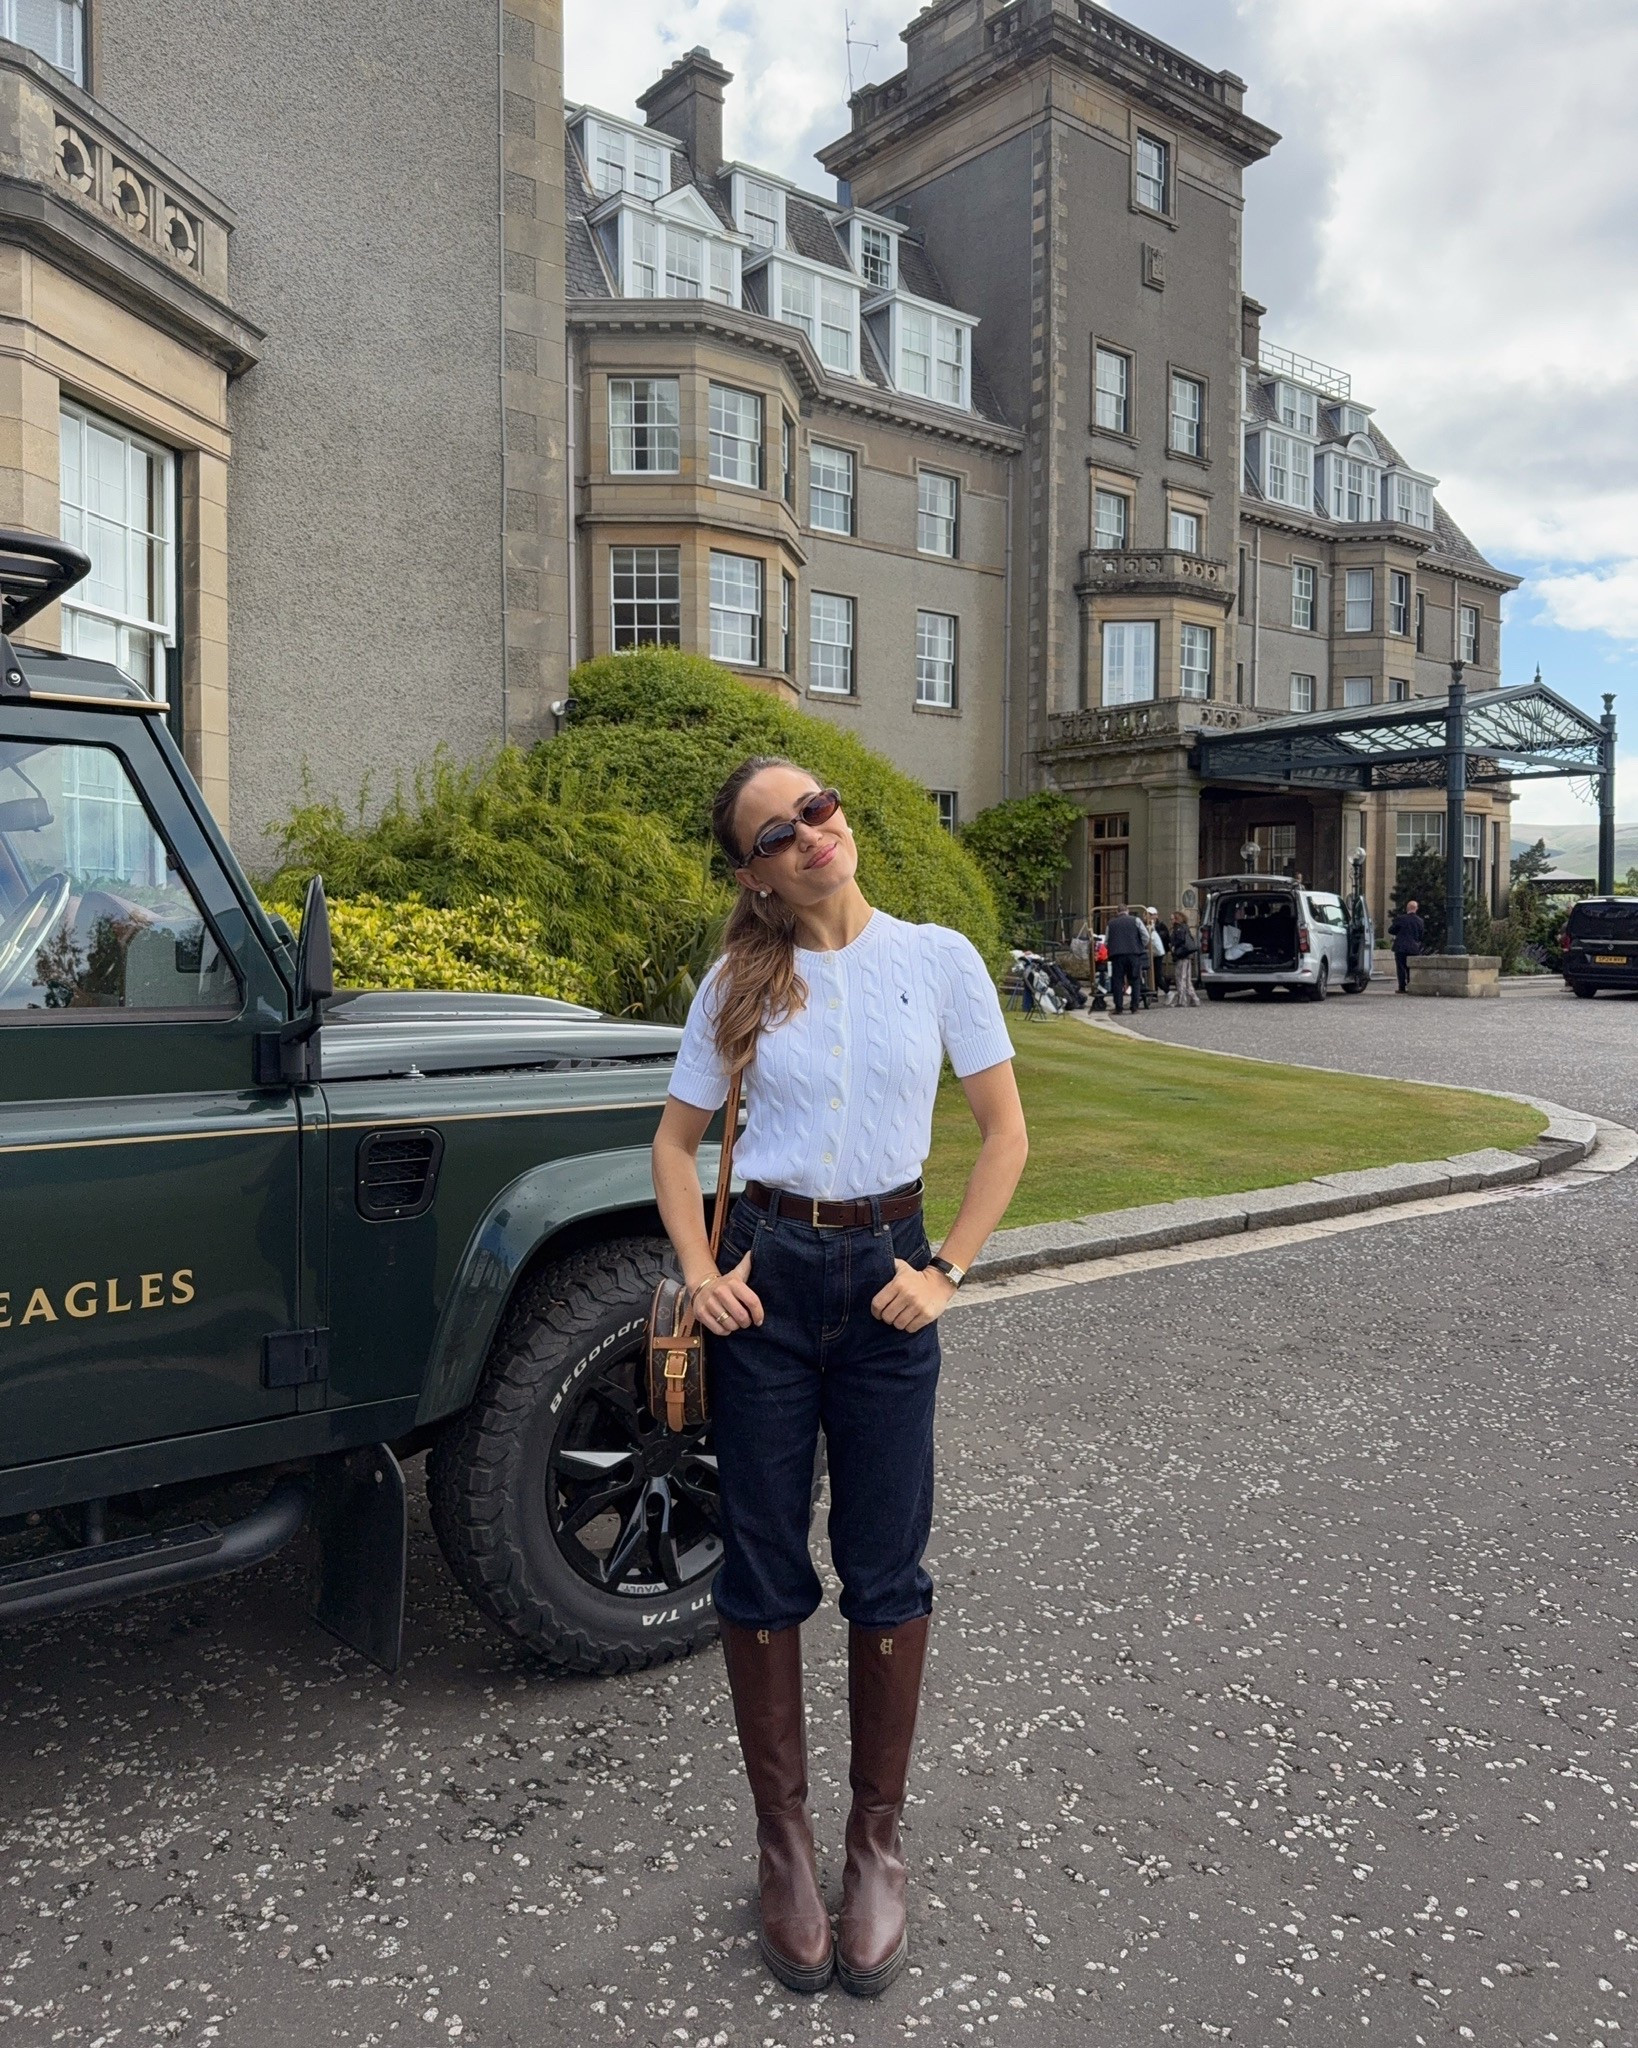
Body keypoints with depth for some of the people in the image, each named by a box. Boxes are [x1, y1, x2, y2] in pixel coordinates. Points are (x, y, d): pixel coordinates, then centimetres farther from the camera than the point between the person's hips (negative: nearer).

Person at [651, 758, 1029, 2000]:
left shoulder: (938, 958, -2)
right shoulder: (740, 983, 0)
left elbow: (1006, 1133, 1)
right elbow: (677, 1142, 8)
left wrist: (947, 1269, -7)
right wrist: (699, 1270, -6)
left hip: (886, 1274, 0)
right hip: (767, 1276, 1)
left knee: (887, 1574, 8)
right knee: (765, 1570, 10)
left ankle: (879, 1839, 30)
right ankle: (784, 1839, 30)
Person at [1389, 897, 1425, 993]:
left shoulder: (1400, 918, -9)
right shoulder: (1420, 921, 2)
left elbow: (1391, 930, -1)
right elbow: (1421, 936, 8)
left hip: (1401, 947, -4)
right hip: (1414, 948, 4)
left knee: (1401, 968, 1)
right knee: (1411, 968, 11)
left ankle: (1402, 988, -1)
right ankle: (1411, 987, 10)